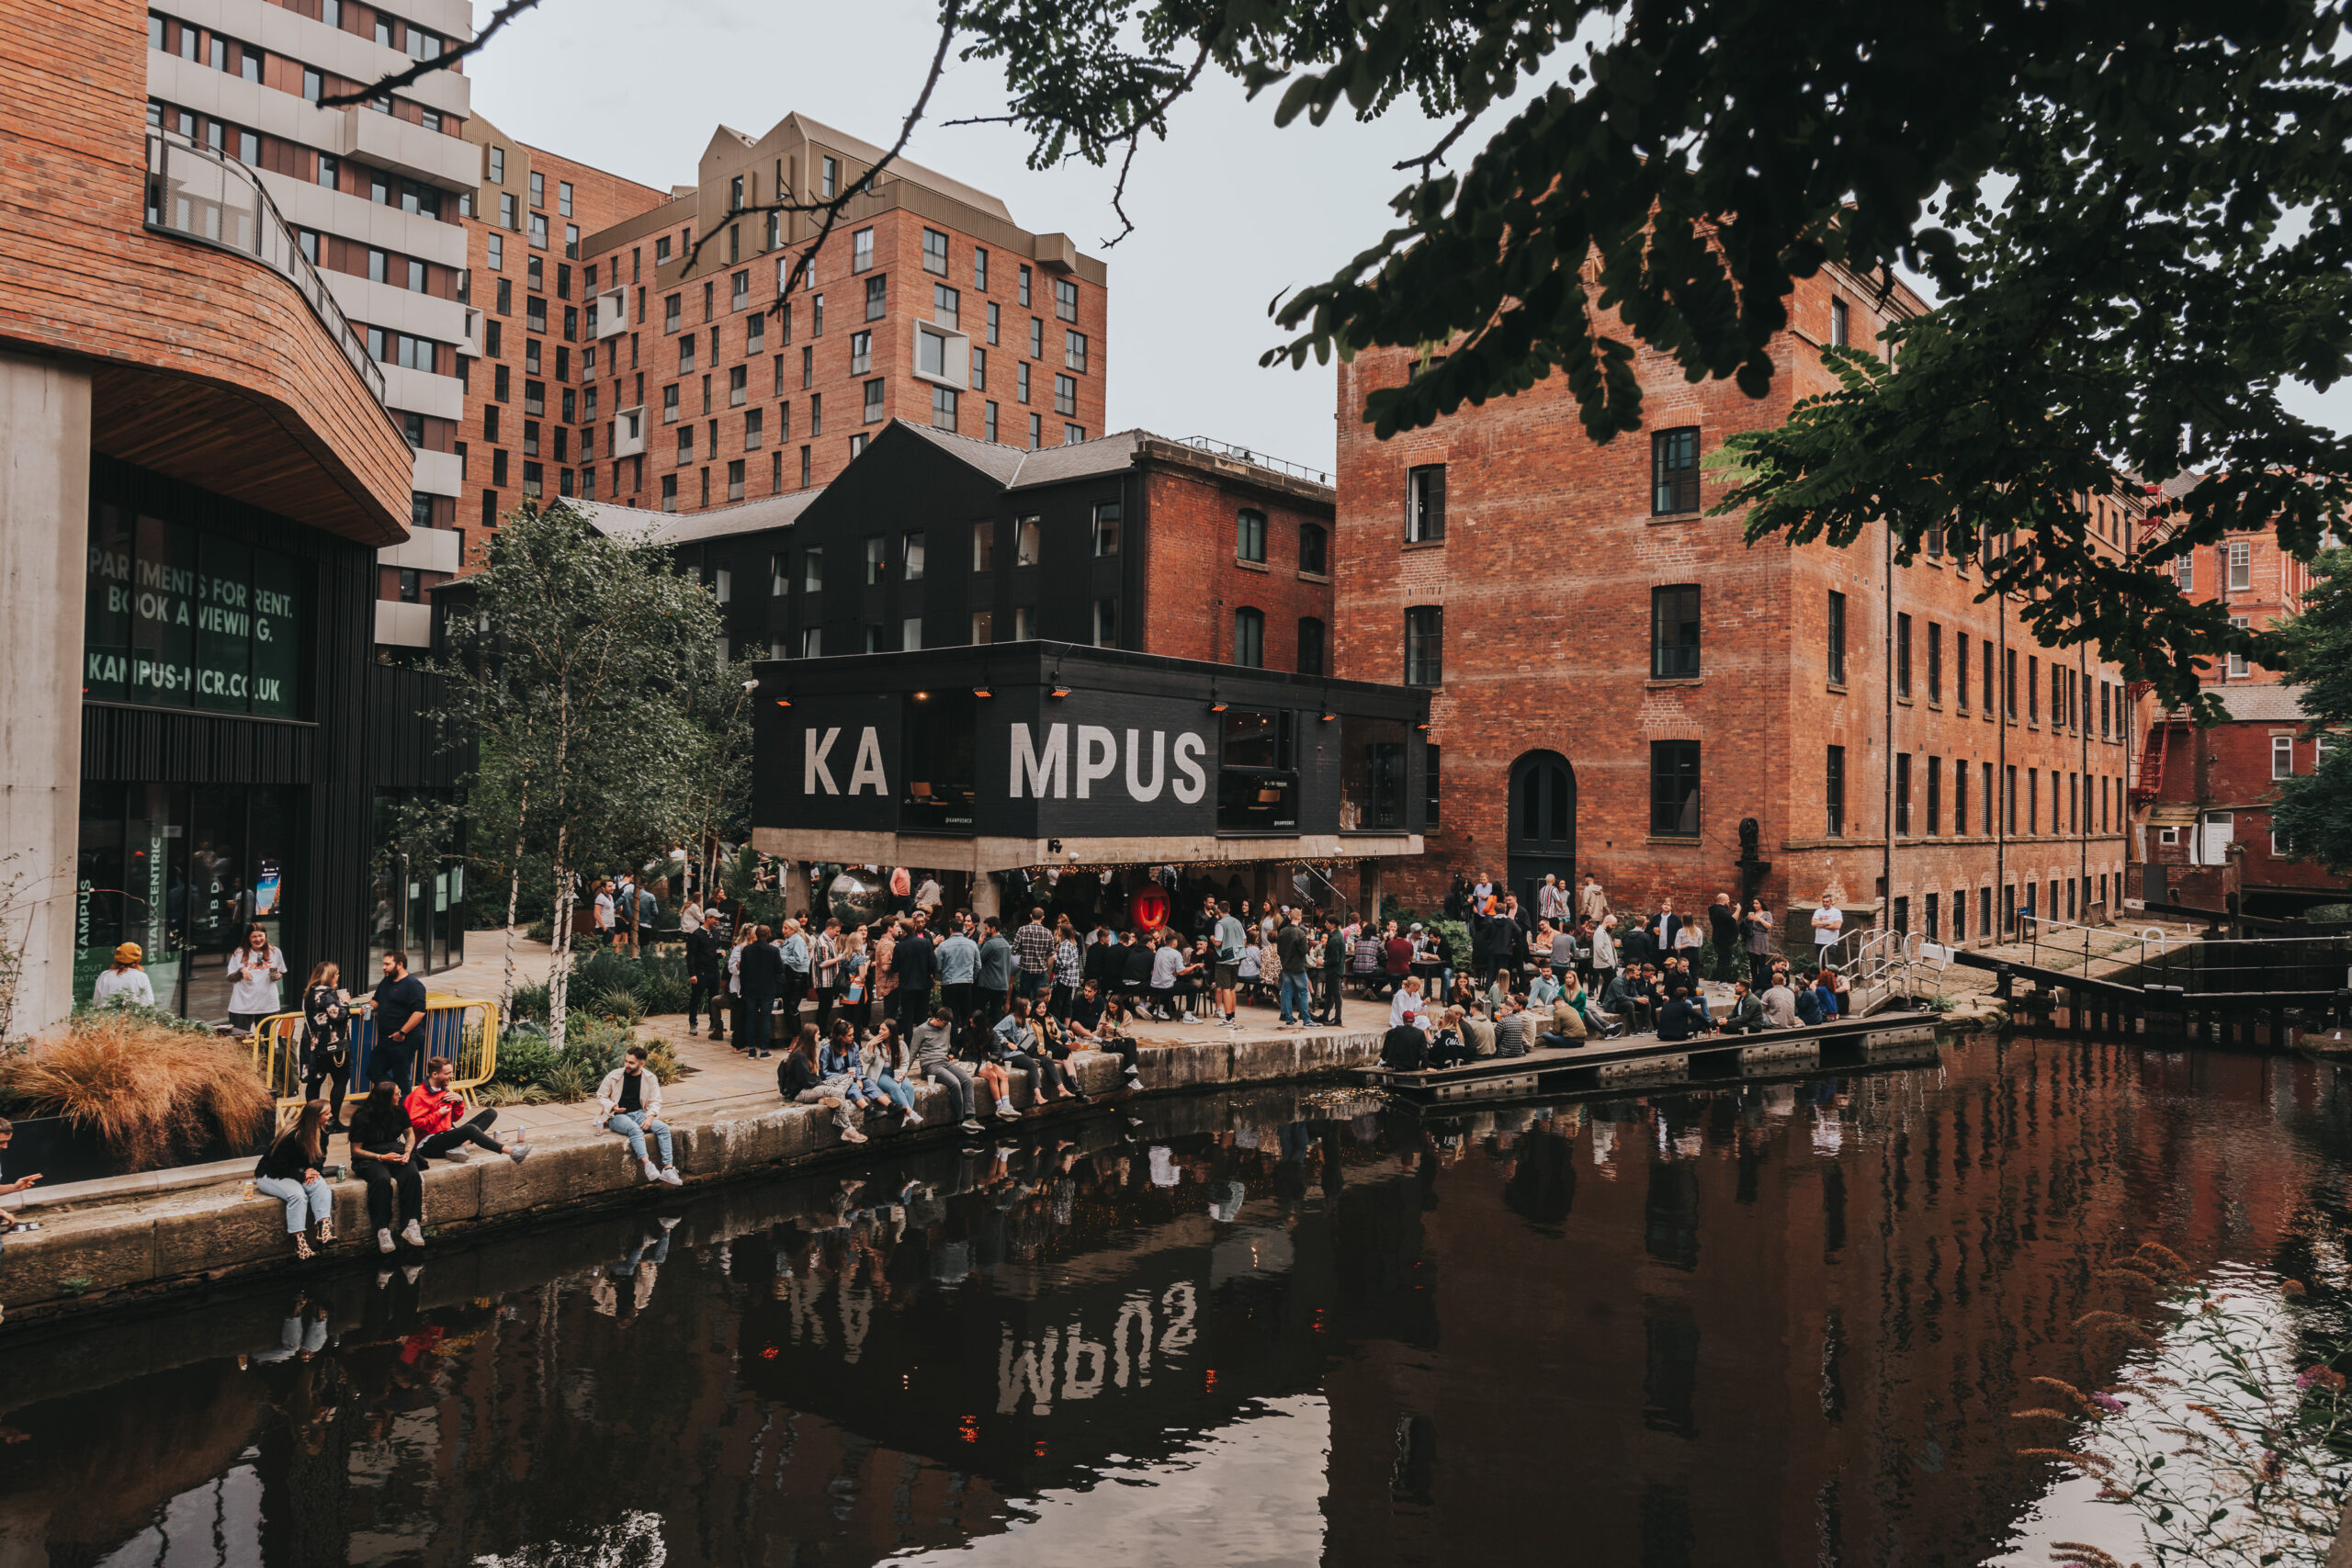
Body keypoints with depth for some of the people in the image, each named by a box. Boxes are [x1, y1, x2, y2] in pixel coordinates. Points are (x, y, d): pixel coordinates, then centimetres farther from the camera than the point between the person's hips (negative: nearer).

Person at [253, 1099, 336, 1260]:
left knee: (320, 1185, -26)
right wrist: (302, 1176, -21)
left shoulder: (321, 1132, -3)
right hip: (270, 1175, -6)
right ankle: (300, 1245, -40)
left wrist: (313, 1169, -10)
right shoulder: (291, 1137, -26)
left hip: (297, 1172, 7)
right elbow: (279, 1166, -21)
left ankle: (325, 1229, -41)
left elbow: (321, 1156, 10)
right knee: (297, 1194, -36)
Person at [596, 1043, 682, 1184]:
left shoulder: (650, 1079, 3)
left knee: (663, 1127, -22)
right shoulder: (614, 1076, -2)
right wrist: (613, 1107, -14)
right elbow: (601, 1096, 6)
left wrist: (650, 1117, -13)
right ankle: (648, 1166, -48)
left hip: (639, 1114, 4)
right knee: (635, 1129, -37)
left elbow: (655, 1102, 7)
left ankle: (668, 1168, -26)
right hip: (617, 1116, -3)